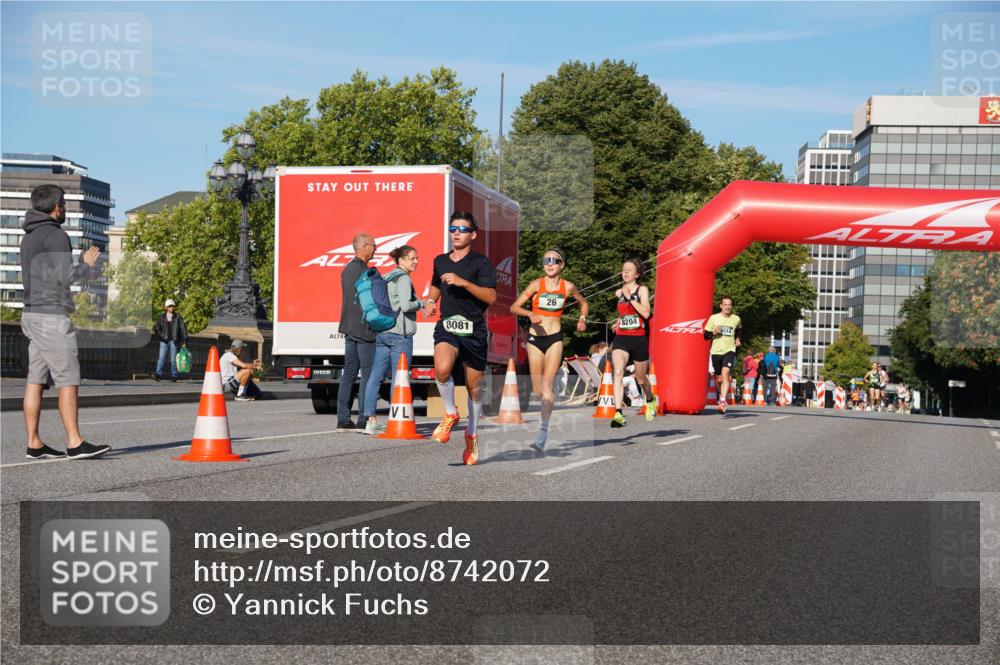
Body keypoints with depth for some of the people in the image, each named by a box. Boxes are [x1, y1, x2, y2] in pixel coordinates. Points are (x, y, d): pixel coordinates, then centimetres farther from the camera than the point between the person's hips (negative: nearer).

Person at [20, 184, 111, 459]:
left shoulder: (30, 237, 18)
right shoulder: (54, 235, -11)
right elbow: (65, 277, -17)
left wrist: (87, 269, 21)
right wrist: (86, 265, 2)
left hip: (33, 313, 9)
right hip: (51, 315, -9)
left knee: (36, 380, 6)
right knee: (68, 380, -8)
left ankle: (34, 443, 5)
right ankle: (75, 443, -9)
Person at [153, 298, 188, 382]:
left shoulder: (178, 317, 6)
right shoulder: (161, 317, 10)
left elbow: (183, 329, 4)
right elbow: (156, 328, 8)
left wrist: (184, 341, -2)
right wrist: (161, 335, -7)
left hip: (174, 341, -1)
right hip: (164, 341, 1)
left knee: (173, 359, -1)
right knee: (161, 357, -10)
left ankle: (174, 376, 4)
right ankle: (158, 374, -16)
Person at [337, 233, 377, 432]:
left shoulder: (347, 269, 18)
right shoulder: (362, 270, -14)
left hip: (350, 328, 10)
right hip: (364, 328, -10)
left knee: (349, 374, 9)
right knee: (368, 374, -7)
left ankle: (343, 420, 9)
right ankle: (363, 420, -9)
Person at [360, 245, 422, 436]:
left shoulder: (385, 279, 18)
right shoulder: (403, 278, -8)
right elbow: (406, 305, -18)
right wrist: (421, 303, -2)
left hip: (381, 333, 8)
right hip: (400, 334, -8)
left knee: (375, 377, 3)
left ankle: (371, 421, 2)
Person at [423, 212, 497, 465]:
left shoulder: (481, 263, -3)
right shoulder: (440, 261, 13)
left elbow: (491, 297, -16)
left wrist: (462, 282, -24)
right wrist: (429, 301, 13)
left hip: (473, 330, -2)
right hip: (446, 327, 2)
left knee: (474, 387, 7)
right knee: (442, 369, -29)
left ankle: (472, 435, 30)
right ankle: (450, 414, -4)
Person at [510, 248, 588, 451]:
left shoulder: (568, 287, 1)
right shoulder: (537, 284, -3)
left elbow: (584, 303, 20)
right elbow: (514, 307, -6)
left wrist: (582, 318, 2)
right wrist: (530, 314, -23)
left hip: (555, 339, -1)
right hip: (535, 338, 1)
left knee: (547, 385, -16)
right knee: (536, 389, 7)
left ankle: (543, 433, -22)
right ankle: (537, 424, 29)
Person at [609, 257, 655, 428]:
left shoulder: (642, 290, -2)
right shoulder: (618, 293, 11)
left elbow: (646, 313, -17)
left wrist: (630, 297, -17)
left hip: (639, 339, -2)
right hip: (621, 338, 2)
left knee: (640, 378, 14)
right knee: (618, 372, -22)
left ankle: (650, 399, 48)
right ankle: (618, 413, -29)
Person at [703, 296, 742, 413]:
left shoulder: (736, 319, 4)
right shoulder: (714, 318, -1)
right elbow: (706, 335, 3)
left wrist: (737, 339, 9)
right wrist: (713, 332, -16)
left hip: (729, 350, -1)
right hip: (716, 351, 1)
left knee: (725, 374, -22)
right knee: (718, 378, 10)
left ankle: (723, 401, -29)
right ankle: (721, 394, 41)